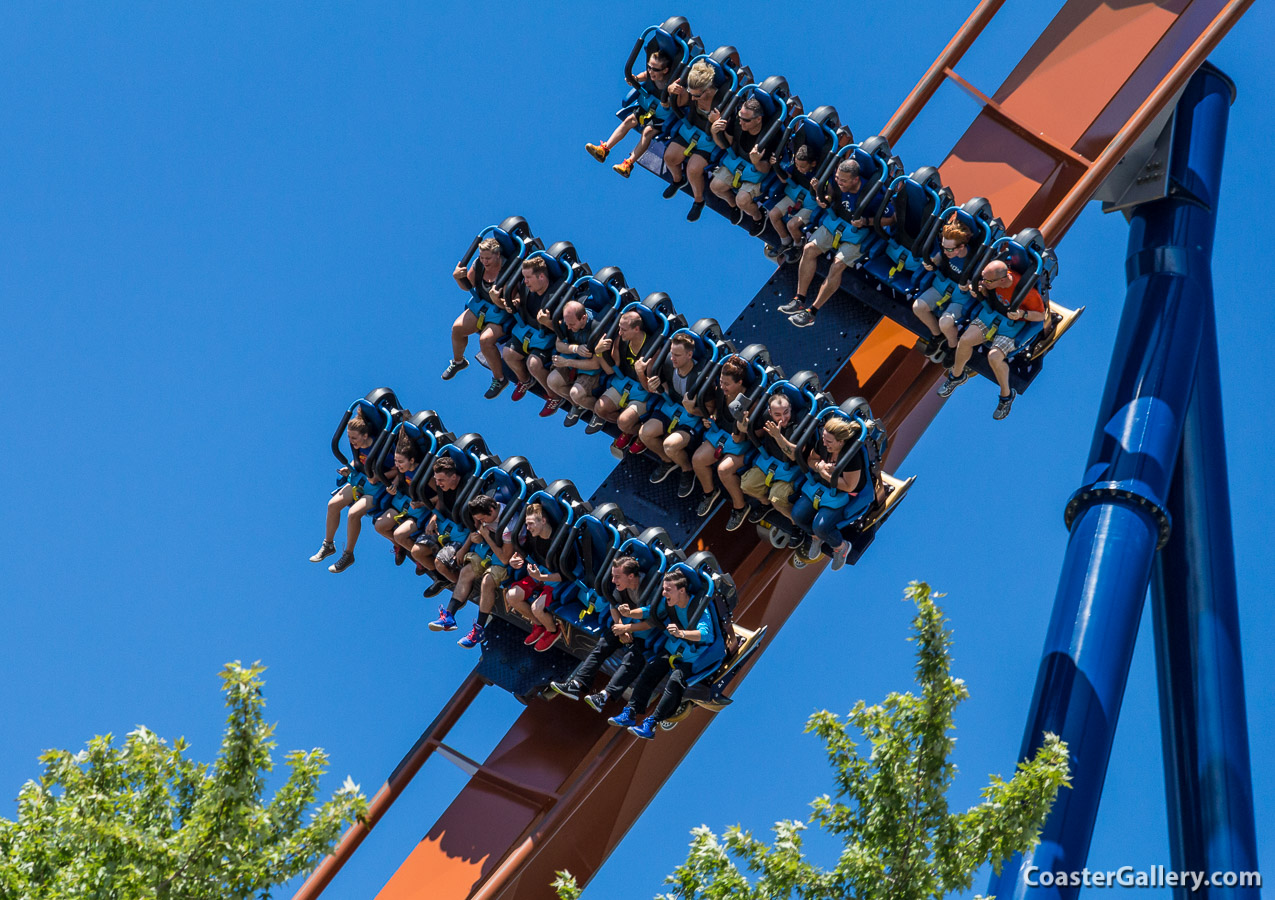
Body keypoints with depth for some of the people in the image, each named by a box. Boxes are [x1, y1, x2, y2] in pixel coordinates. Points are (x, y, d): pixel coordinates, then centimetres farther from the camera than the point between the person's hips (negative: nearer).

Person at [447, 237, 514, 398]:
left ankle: (499, 379, -5)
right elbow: (468, 286, 7)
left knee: (485, 339, -26)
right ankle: (458, 361, 24)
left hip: (502, 312, -6)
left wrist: (498, 300, -47)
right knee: (457, 328, -8)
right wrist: (458, 277, -13)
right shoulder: (478, 264, -9)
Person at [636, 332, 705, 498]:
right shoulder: (668, 363, -12)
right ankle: (668, 461, 16)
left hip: (693, 416, -6)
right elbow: (655, 389, 4)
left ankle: (687, 470, 7)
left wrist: (692, 409, -41)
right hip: (671, 407, 6)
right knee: (645, 433, -16)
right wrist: (642, 376, -18)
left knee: (670, 445, -29)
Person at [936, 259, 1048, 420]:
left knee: (994, 357, -26)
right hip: (992, 313, 5)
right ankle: (957, 375, 14)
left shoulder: (1025, 290, -32)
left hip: (1013, 324, -5)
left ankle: (1006, 395, 0)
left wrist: (1022, 314, -33)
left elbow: (1041, 316, -16)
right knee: (965, 340, -15)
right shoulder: (991, 276, -18)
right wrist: (980, 292, -15)